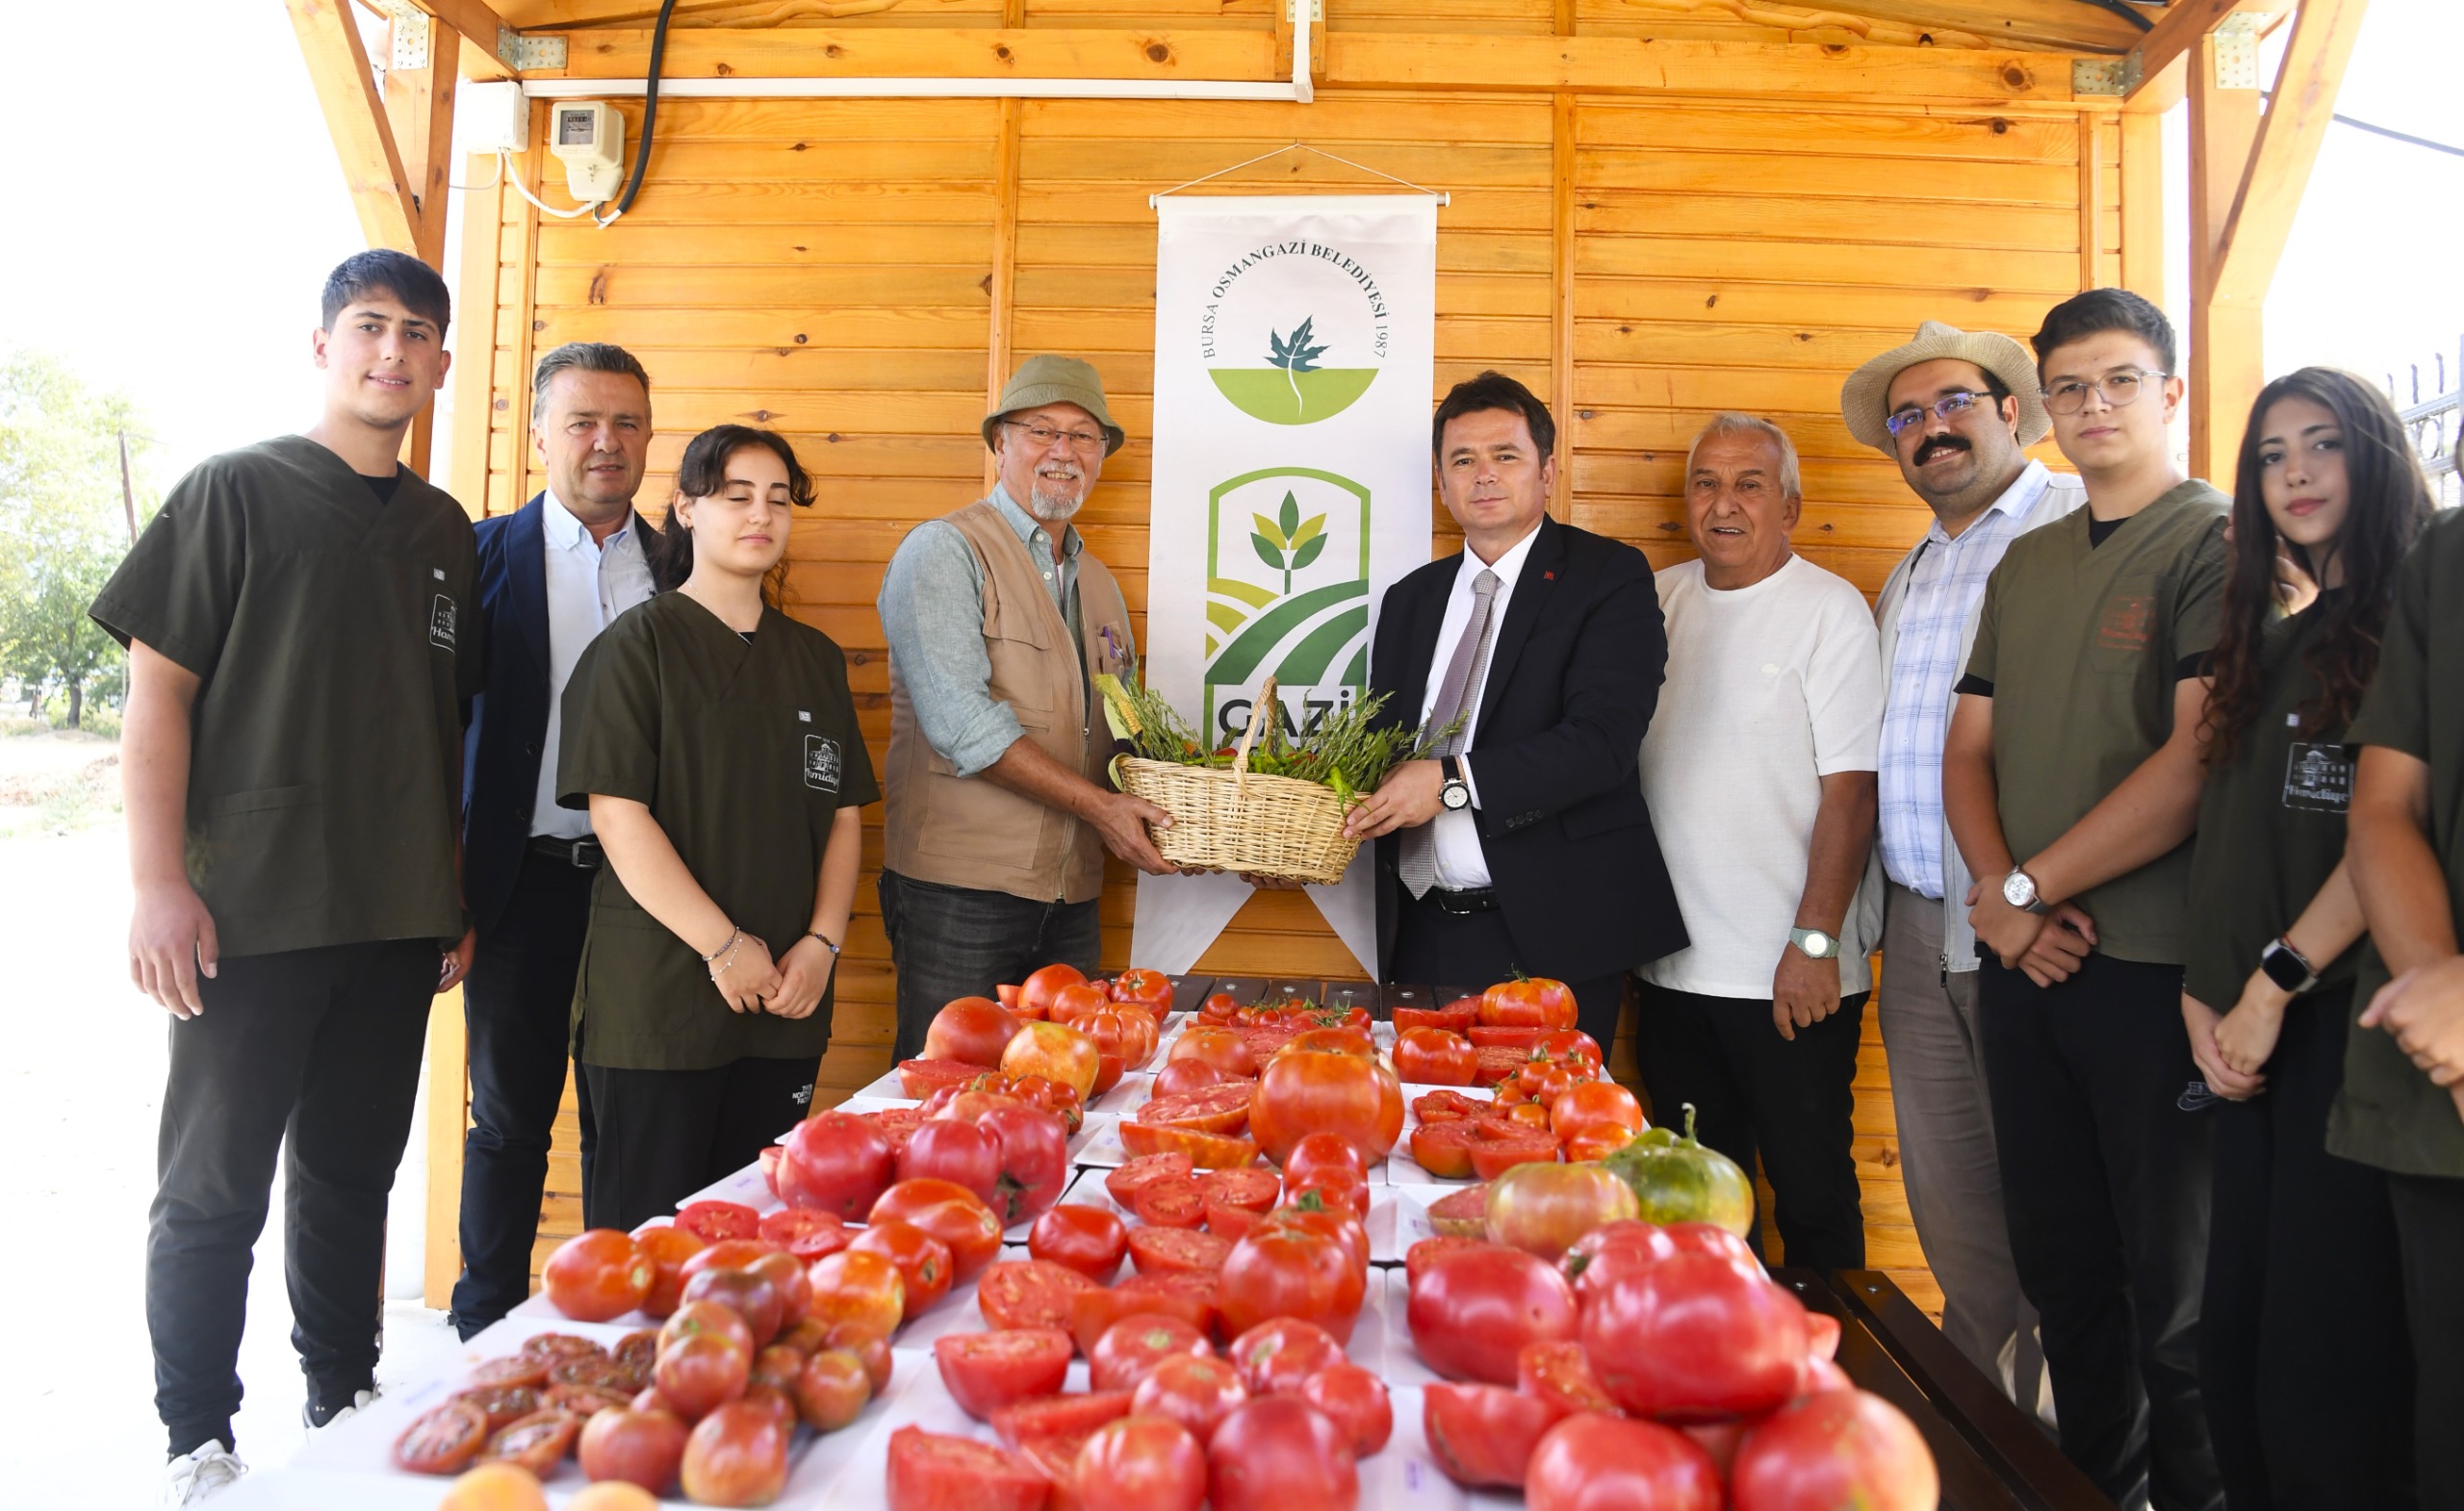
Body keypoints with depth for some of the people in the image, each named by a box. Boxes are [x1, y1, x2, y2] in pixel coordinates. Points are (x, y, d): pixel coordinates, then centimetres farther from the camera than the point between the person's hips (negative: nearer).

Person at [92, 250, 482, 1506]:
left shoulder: (442, 530, 11)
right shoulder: (236, 491, -2)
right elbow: (157, 692, -6)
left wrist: (457, 898, 13)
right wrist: (159, 884, -13)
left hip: (397, 917, 4)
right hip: (251, 914, -4)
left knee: (352, 1173, 15)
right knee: (215, 1188, 7)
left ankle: (345, 1408, 30)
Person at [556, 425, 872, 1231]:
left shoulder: (816, 658, 14)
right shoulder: (640, 642, -1)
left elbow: (845, 814, 12)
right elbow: (617, 813, -10)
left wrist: (822, 944, -2)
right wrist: (725, 946, -14)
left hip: (785, 1002, 5)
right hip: (657, 998, -4)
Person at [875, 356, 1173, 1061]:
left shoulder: (1099, 581, 18)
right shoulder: (944, 550, -5)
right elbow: (959, 722, -17)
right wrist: (1095, 804, -18)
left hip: (1070, 899, 7)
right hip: (959, 896, -6)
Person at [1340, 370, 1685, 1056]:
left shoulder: (1608, 576, -3)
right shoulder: (1410, 600, 15)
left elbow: (1602, 740, -15)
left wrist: (1454, 780, -22)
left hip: (1549, 934, -5)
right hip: (1423, 934, 5)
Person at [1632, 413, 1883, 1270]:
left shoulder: (1830, 610, -7)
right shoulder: (1658, 602, 8)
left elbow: (1850, 788, -11)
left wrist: (1815, 943, -16)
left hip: (1789, 974, -5)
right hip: (1673, 966, 5)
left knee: (1811, 1190, 6)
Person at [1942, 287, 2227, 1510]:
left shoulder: (2215, 542, -6)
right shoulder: (2024, 564, 14)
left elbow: (2198, 761, -16)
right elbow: (1967, 745, 12)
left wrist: (2029, 886, -11)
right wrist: (1998, 895, -5)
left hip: (2154, 965, -6)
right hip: (2021, 959, 6)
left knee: (2175, 1290, 6)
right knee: (2059, 1269, 16)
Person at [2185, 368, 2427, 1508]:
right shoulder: (2271, 646, 19)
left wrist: (2275, 982, -13)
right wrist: (2202, 996, 5)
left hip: (2352, 1020, -7)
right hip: (2255, 1032, 7)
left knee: (2326, 1369, -3)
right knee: (2233, 1347, 11)